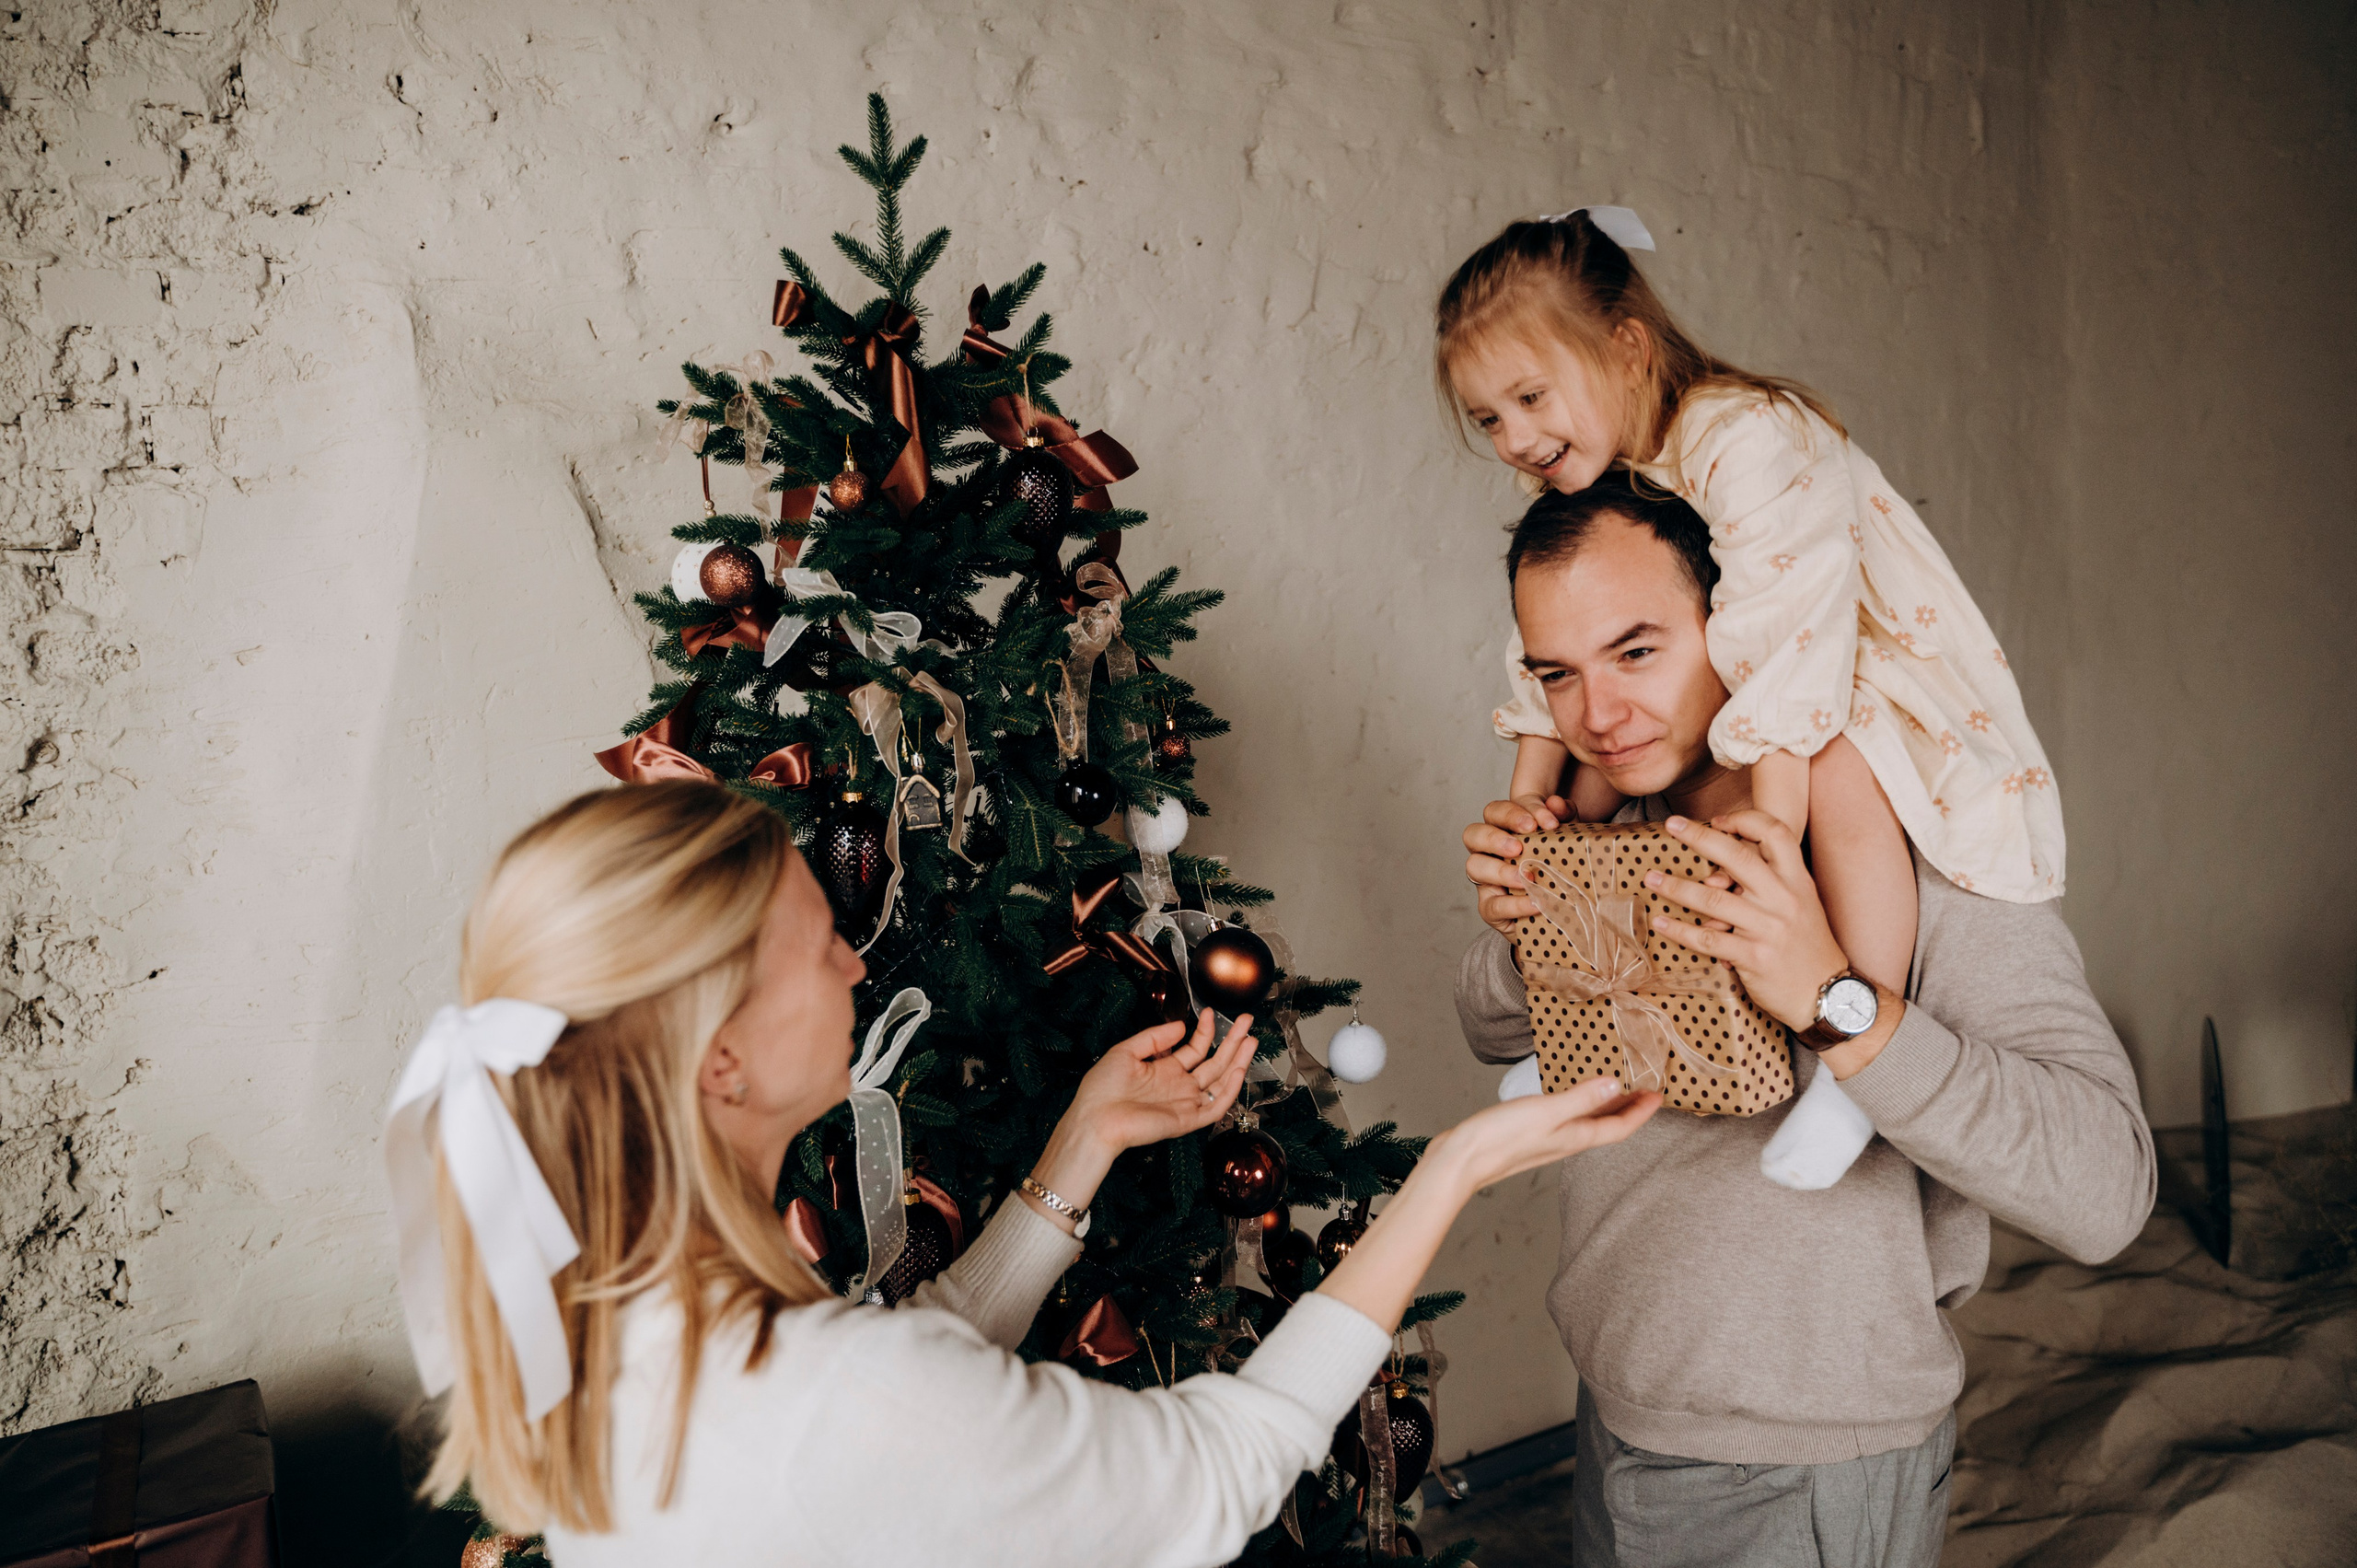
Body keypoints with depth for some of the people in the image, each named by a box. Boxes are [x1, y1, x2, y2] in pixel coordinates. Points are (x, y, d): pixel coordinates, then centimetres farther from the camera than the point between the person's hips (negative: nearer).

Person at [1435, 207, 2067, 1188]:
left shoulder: (1752, 441, -28)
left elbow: (1784, 639, -36)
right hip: (1711, 705, 8)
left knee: (1839, 779, -37)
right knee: (1591, 785, 0)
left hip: (1876, 676, -8)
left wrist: (1768, 833, -41)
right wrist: (1529, 794, -11)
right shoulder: (1578, 492, -1)